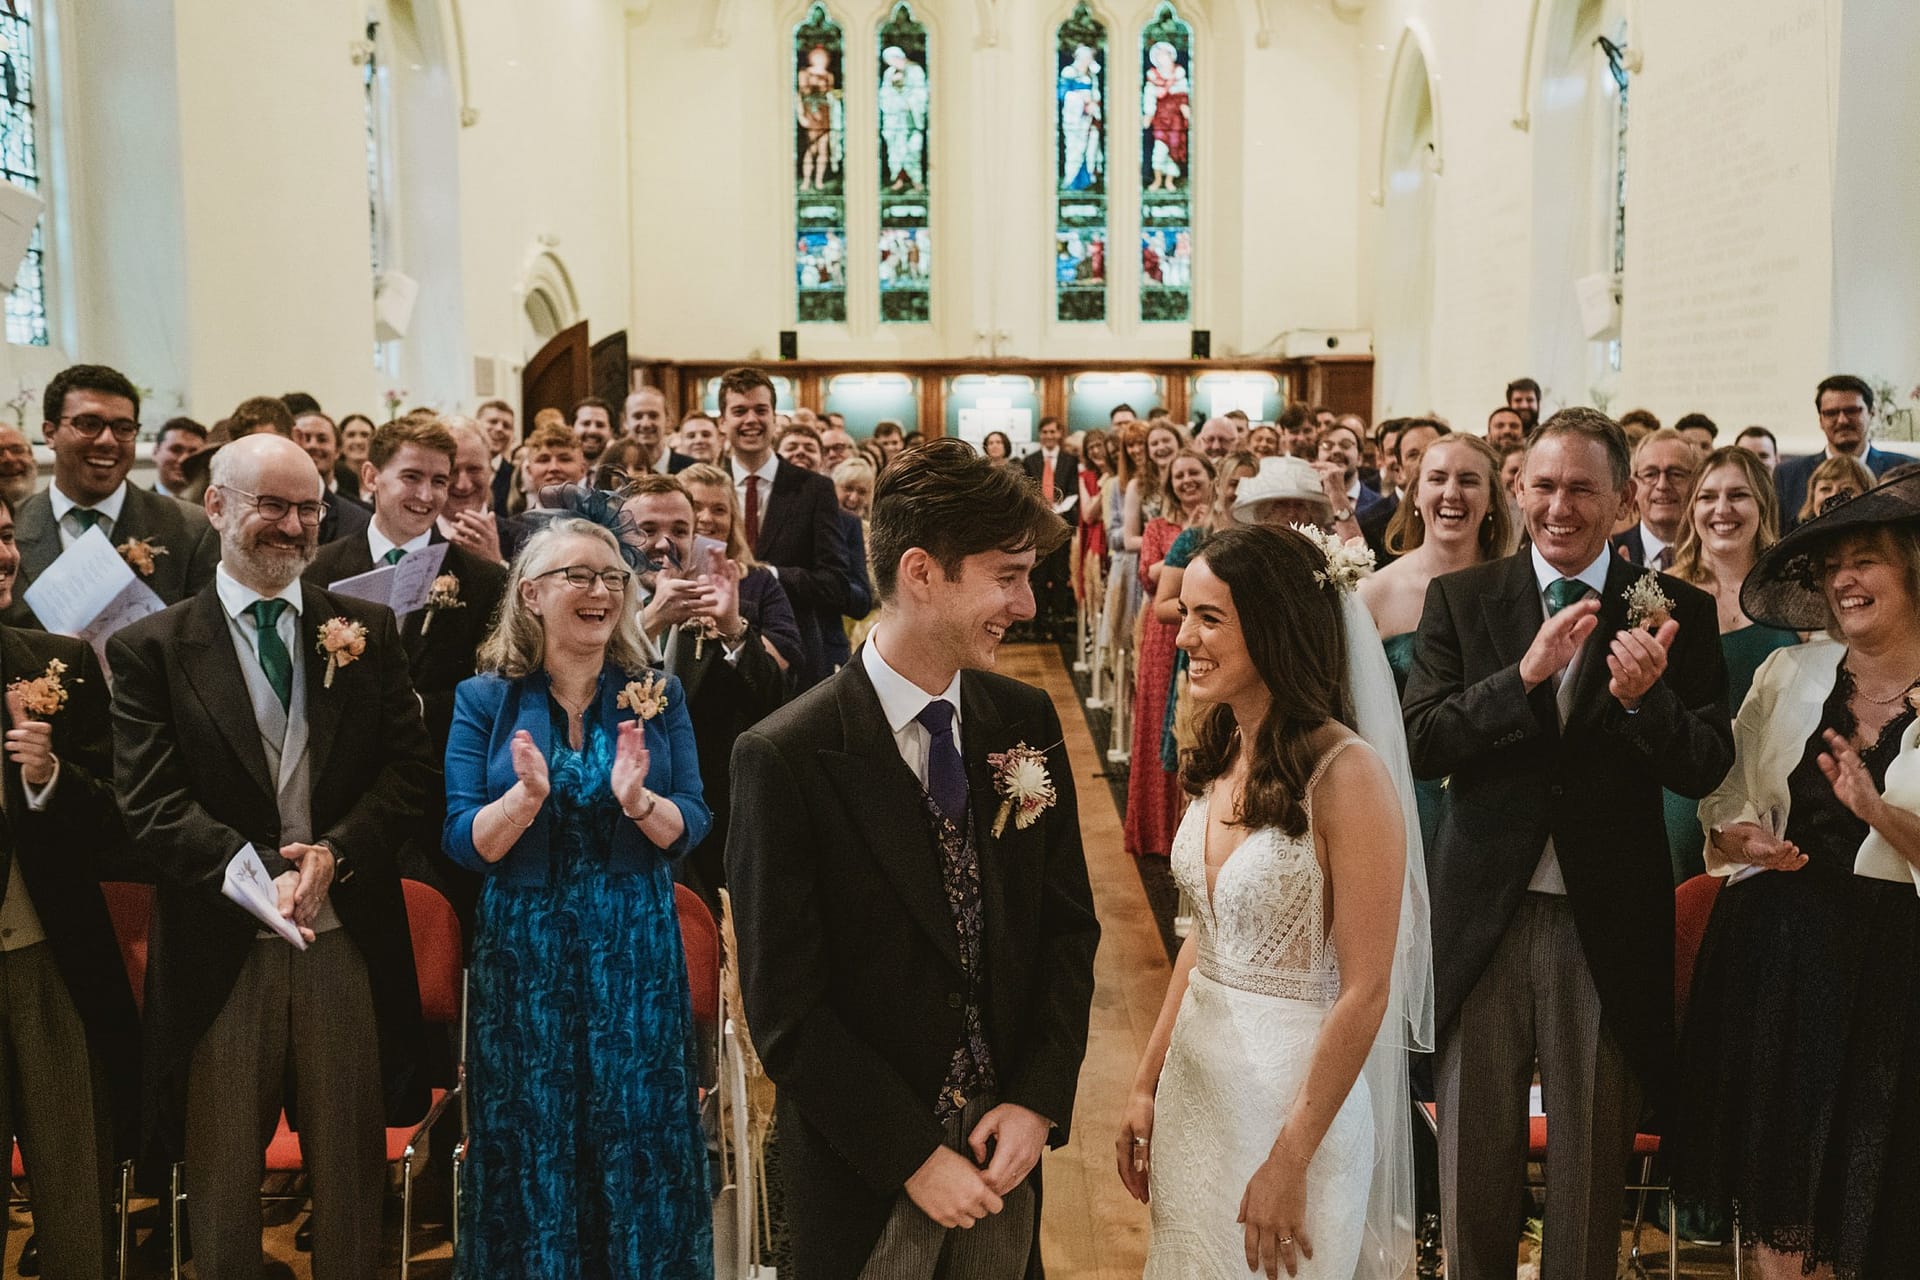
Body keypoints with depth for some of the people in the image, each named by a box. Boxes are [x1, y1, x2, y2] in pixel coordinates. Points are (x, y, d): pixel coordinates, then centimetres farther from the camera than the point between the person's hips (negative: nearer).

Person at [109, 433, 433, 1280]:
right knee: (221, 1186, 12)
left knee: (352, 1178, 13)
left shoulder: (367, 631, 6)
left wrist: (334, 852, -15)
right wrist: (262, 872, -22)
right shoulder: (151, 649, 0)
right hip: (222, 953, -1)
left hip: (348, 940, 2)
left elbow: (411, 769, 1)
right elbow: (151, 805, -8)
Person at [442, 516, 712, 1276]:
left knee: (640, 1136, 6)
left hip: (635, 949, 1)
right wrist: (525, 797, -24)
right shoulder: (484, 699, -1)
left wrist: (638, 801, -23)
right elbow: (464, 844, -5)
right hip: (524, 952, -1)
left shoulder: (658, 695, 2)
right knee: (531, 1143, 7)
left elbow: (691, 828, -2)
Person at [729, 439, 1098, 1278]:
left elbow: (1068, 922, 3)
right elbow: (786, 1010, -15)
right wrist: (914, 1158, -14)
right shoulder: (785, 759, -18)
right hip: (863, 1175, -4)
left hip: (1006, 1144, 4)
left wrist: (1039, 1099, -6)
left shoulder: (1027, 722, -3)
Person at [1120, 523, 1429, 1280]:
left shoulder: (1347, 774, -20)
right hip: (1196, 1082, 7)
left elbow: (1365, 991, -19)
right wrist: (1147, 1084, 8)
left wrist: (1291, 1161, -17)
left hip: (1298, 1093, -7)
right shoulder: (1220, 757, 2)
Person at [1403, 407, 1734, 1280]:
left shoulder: (1676, 611, -1)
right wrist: (1525, 674, -24)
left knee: (1592, 1166, 15)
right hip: (1483, 917, 0)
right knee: (1473, 1164, 14)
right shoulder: (1460, 599, -1)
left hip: (1607, 930, 0)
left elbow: (1706, 770, -6)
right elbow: (1417, 744, -11)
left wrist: (1644, 699, -25)